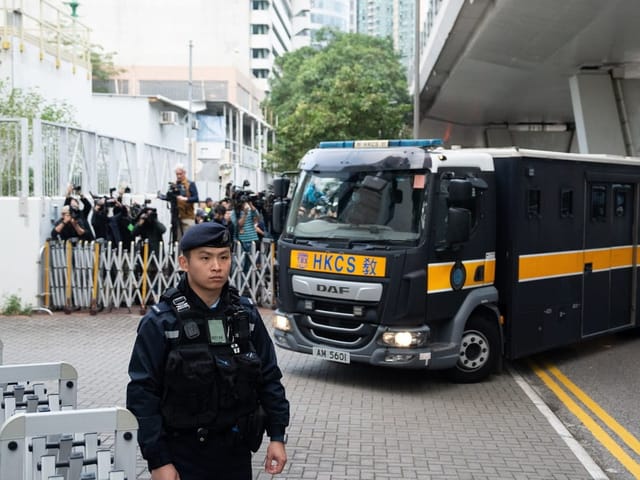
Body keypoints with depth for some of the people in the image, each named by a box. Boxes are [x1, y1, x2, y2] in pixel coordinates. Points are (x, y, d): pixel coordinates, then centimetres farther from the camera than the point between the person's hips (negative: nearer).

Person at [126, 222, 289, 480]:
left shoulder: (246, 314, 2)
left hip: (236, 451, 4)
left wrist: (277, 436, 3)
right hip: (184, 455, -4)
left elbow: (269, 378, 7)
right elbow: (142, 395, -11)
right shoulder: (160, 322, -10)